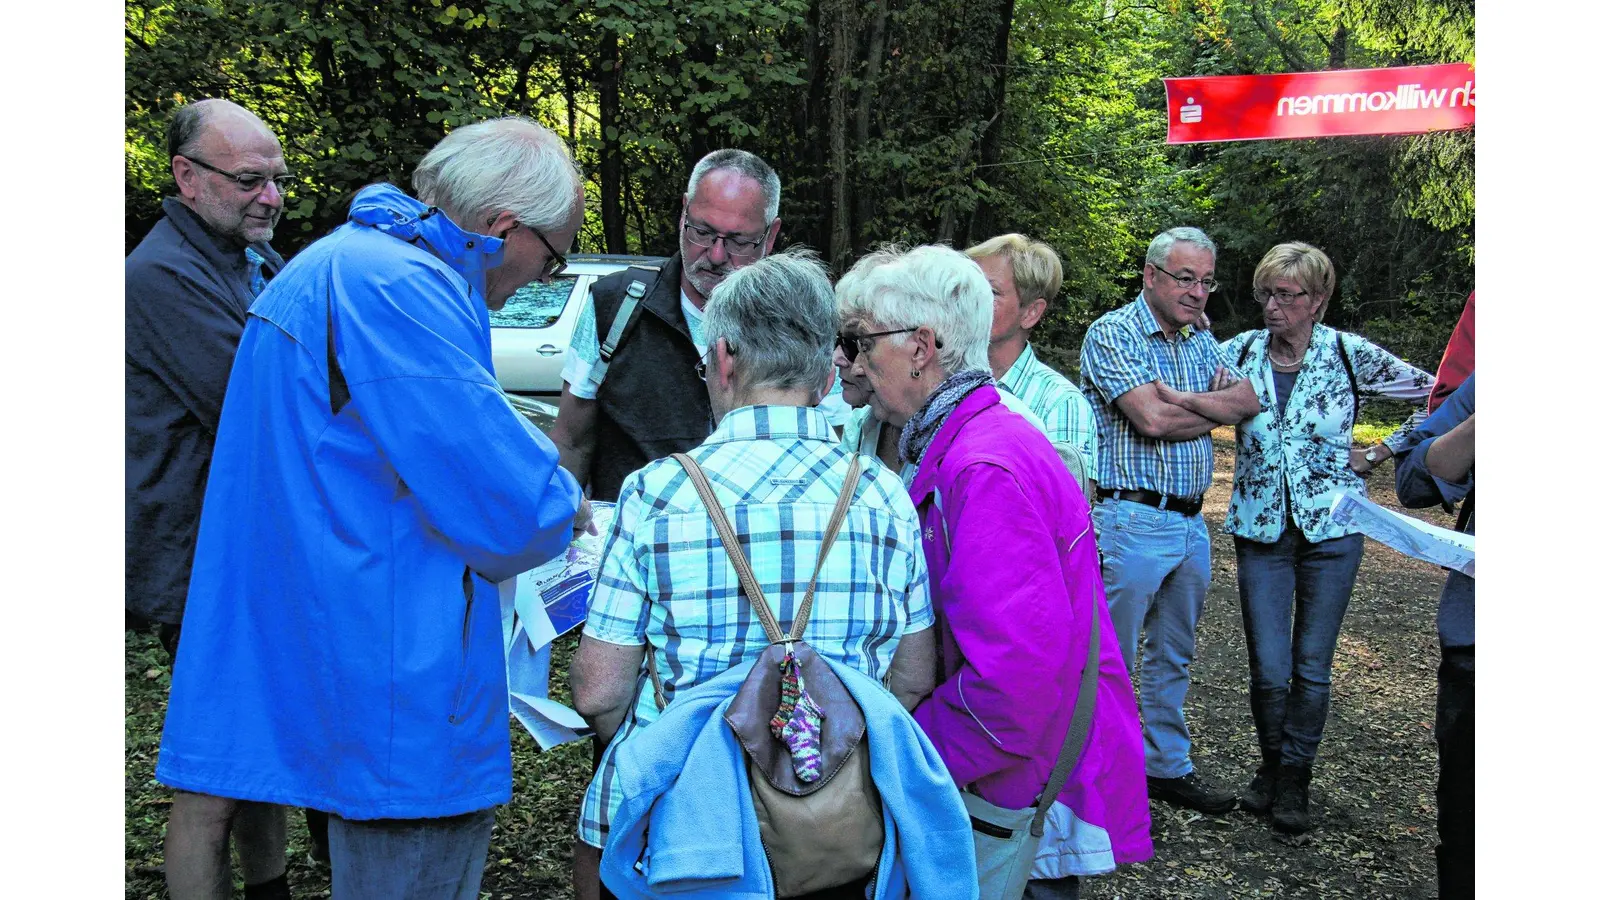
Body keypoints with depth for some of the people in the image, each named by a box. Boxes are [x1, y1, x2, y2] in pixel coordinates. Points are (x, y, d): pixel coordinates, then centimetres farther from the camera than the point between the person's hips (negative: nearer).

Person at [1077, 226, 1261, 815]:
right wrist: (1216, 408, -4)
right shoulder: (1111, 334, -9)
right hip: (1132, 519, -8)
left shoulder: (1200, 340, 14)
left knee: (1174, 657, 17)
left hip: (1191, 523, 8)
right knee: (1112, 660, 0)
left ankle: (1167, 767, 30)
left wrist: (1177, 397, -15)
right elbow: (1152, 419, -20)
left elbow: (1250, 402, 0)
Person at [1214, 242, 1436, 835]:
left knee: (1312, 666, 5)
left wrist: (1378, 453, 0)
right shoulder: (1237, 354, -1)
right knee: (1269, 668, -1)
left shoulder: (1351, 356, -5)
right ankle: (1271, 764, 25)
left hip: (1331, 526, -1)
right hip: (1260, 530, 1)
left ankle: (1294, 780, 22)